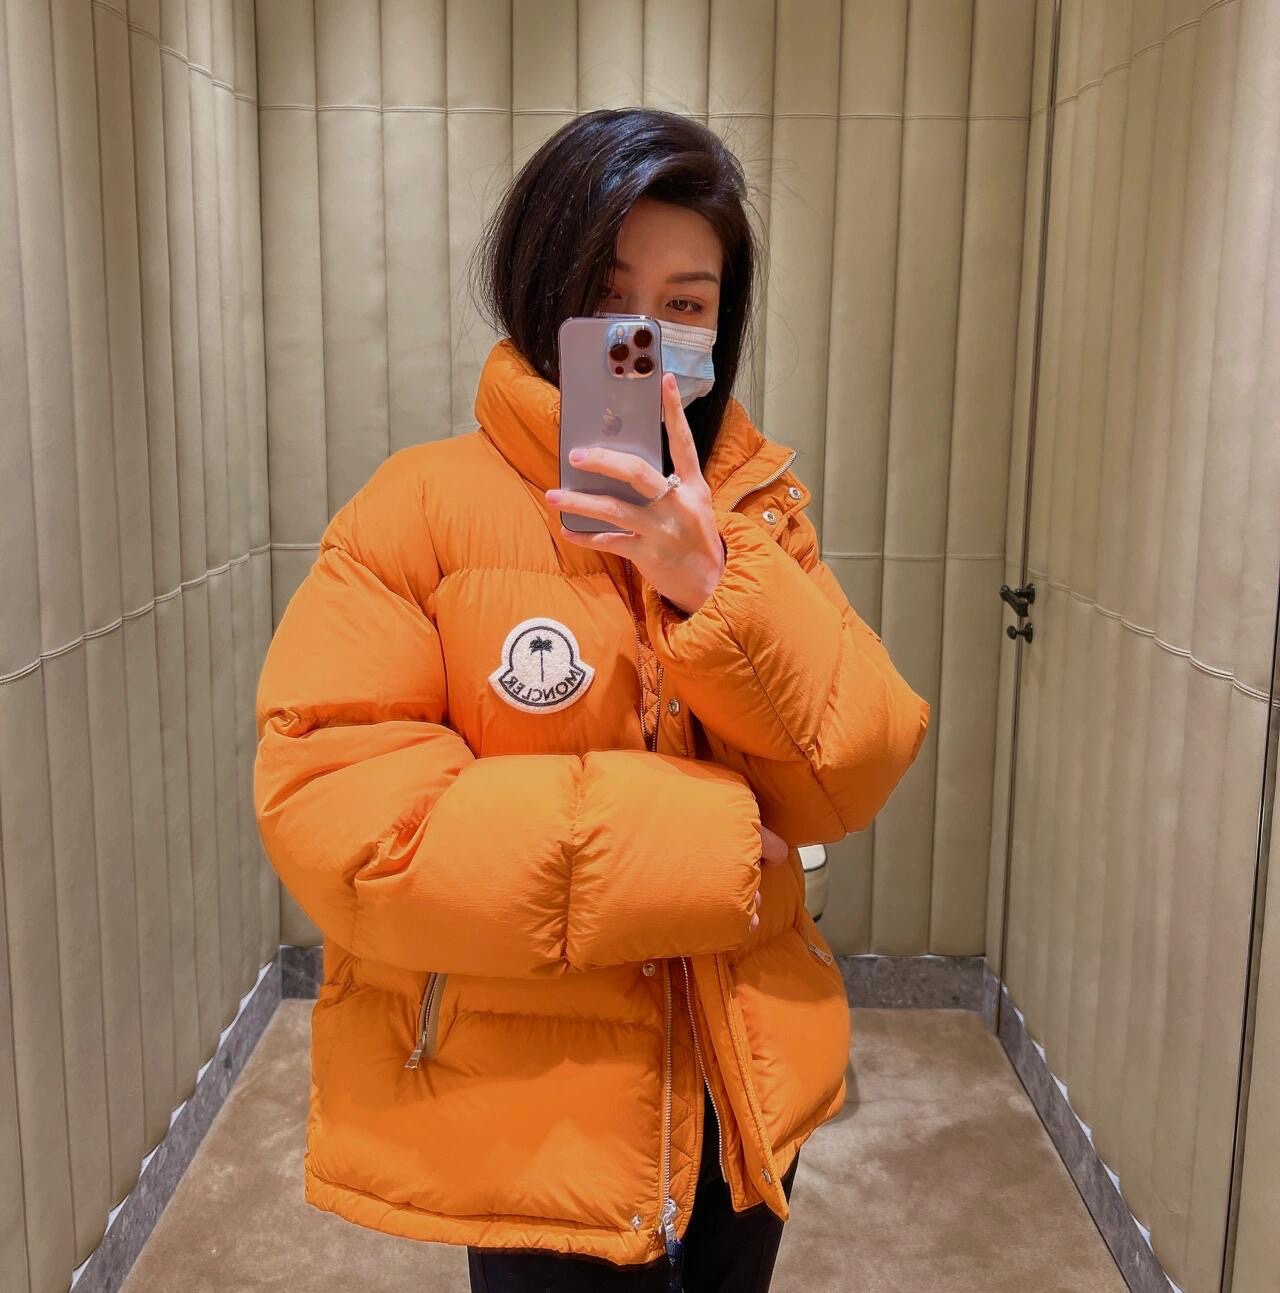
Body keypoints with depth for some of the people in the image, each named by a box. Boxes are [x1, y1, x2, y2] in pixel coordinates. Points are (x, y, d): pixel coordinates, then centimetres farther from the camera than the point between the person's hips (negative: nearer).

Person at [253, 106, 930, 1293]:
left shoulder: (755, 505, 0)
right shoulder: (422, 508, -14)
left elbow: (857, 774, -6)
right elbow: (331, 812, -22)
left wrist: (719, 587, -24)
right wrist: (691, 841, -20)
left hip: (741, 1080, 5)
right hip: (522, 1106, -4)